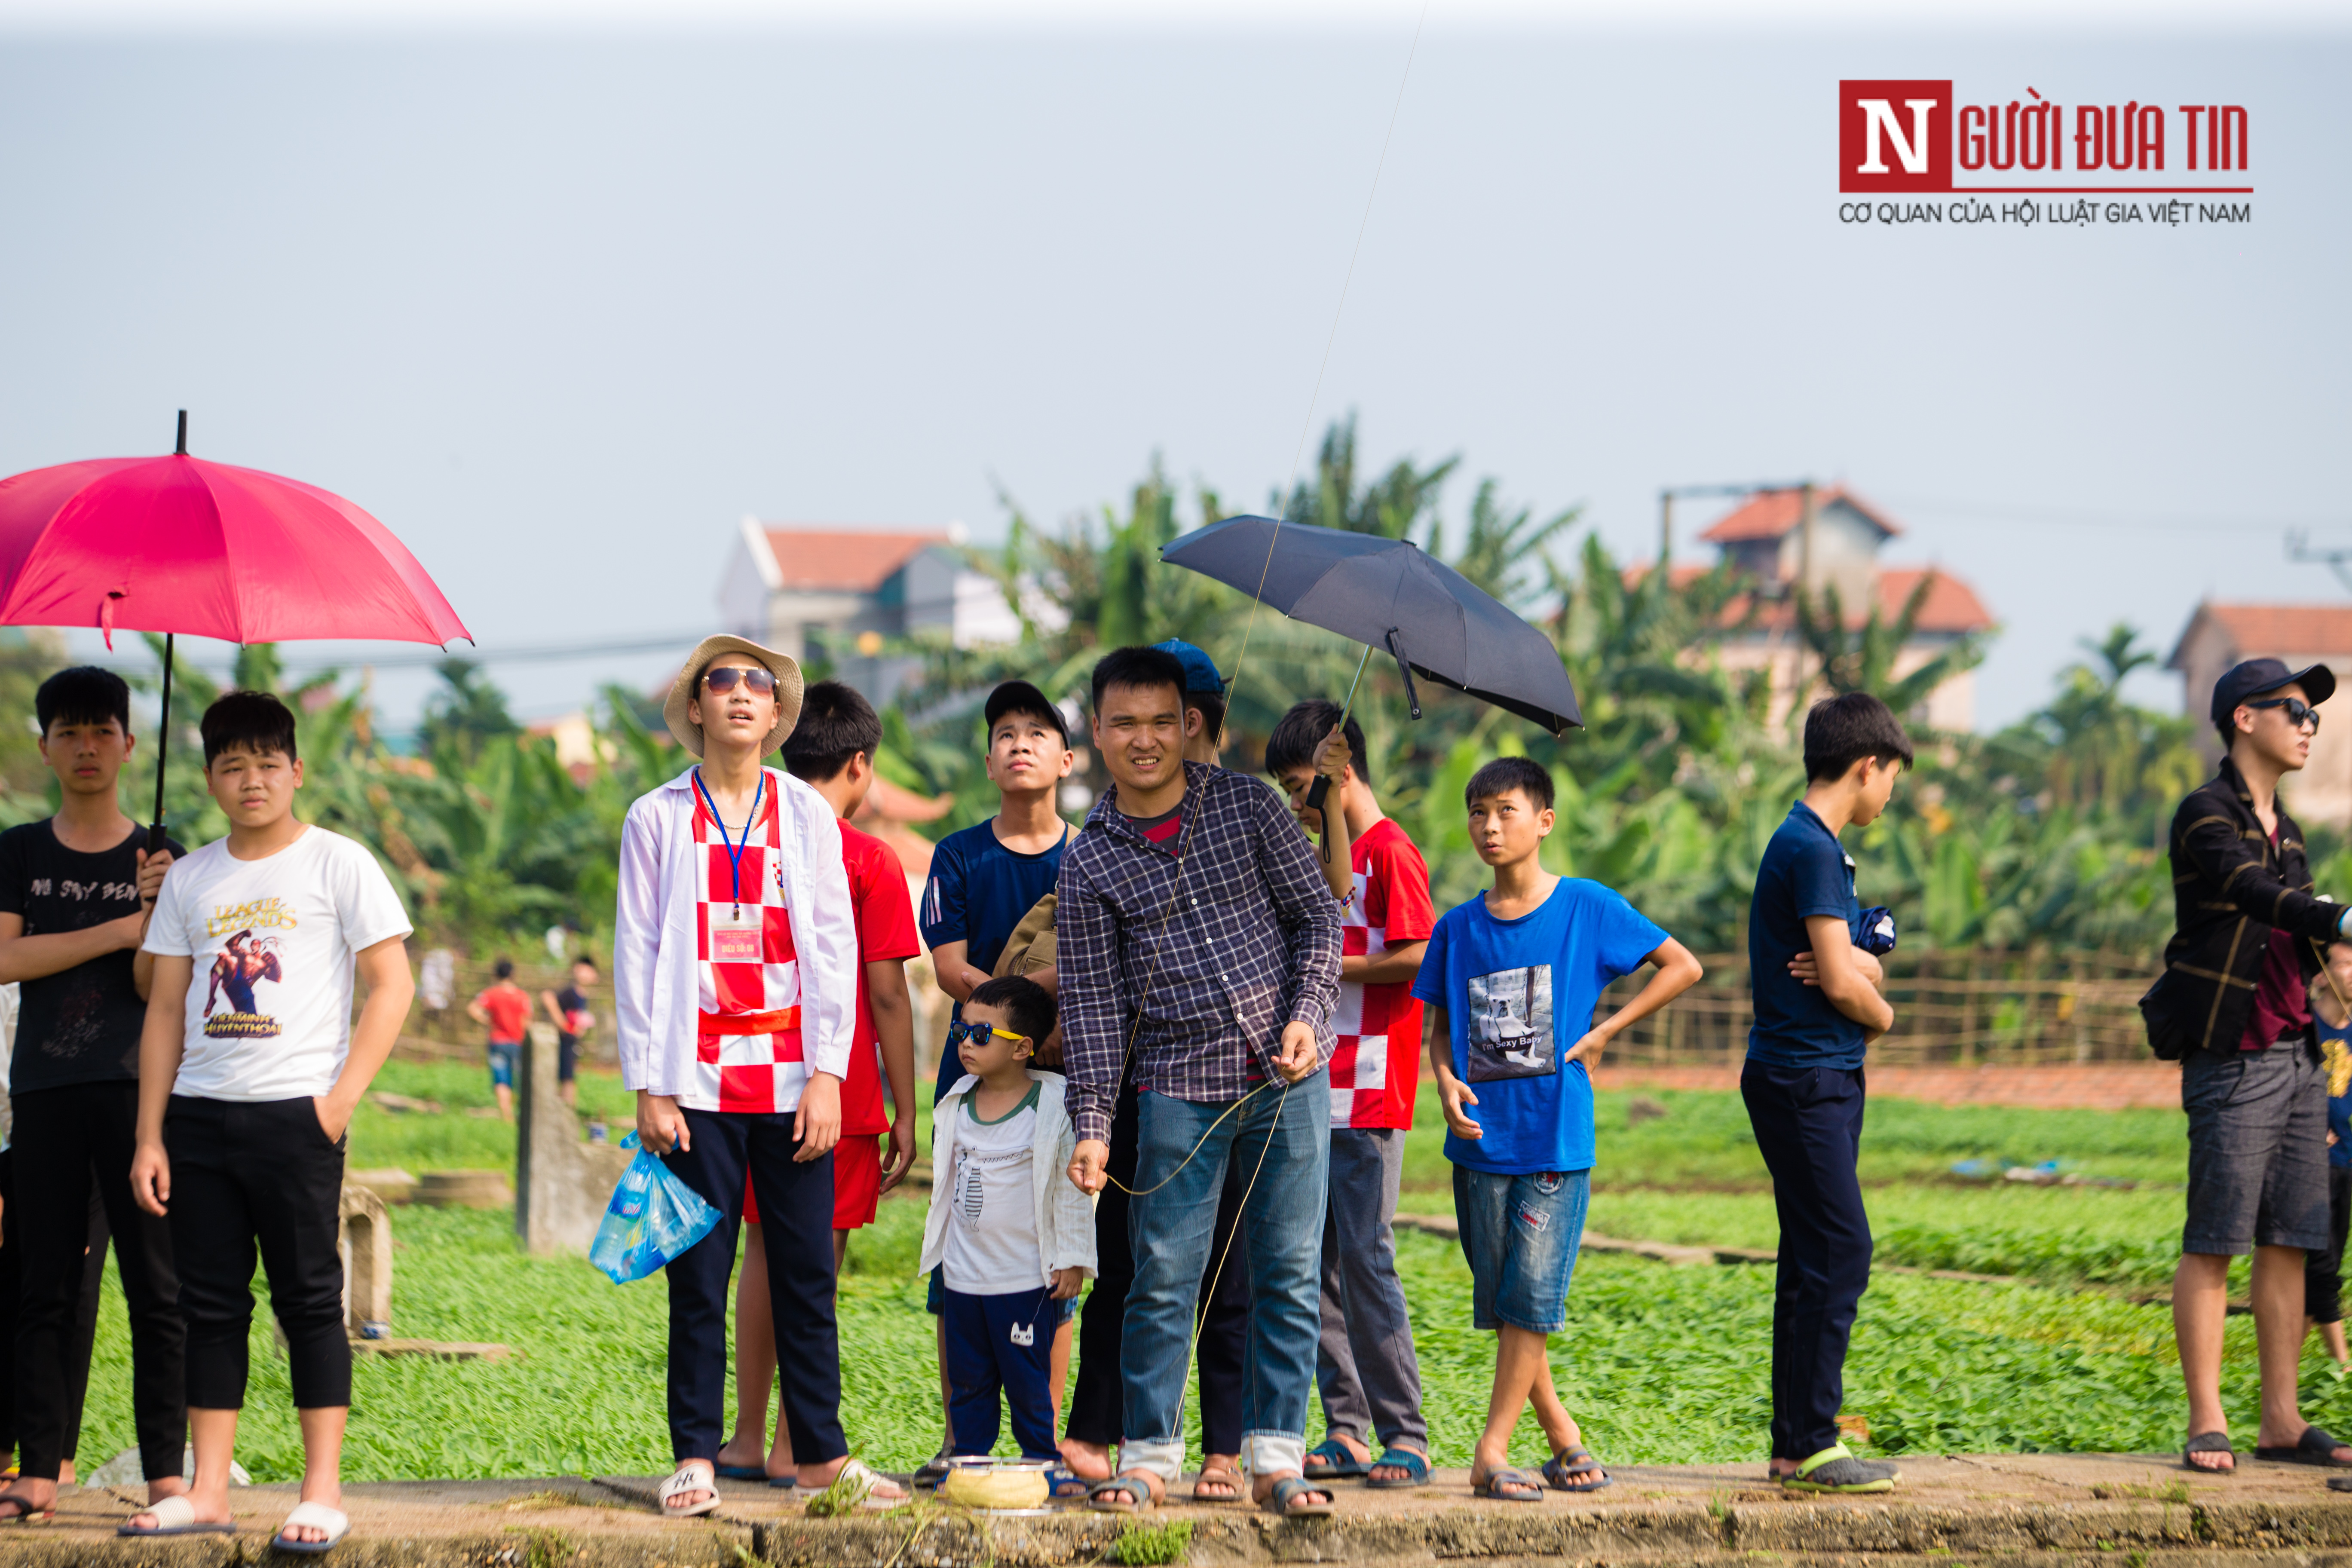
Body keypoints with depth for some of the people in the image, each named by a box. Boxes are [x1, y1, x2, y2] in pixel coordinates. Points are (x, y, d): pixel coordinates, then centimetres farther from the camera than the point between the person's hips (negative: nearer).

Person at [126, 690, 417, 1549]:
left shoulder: (337, 863, 0)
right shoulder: (190, 879, 12)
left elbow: (392, 984, -3)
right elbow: (165, 1010, 13)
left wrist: (342, 1097, -11)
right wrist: (150, 1136, 7)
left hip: (295, 1114, -4)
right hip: (200, 1115, 4)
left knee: (308, 1299, -3)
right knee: (211, 1303, 6)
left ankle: (322, 1493, 0)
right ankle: (208, 1491, 10)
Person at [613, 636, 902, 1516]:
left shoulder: (808, 817, 9)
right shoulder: (658, 819, 5)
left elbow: (835, 949, 7)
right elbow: (637, 955, 3)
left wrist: (828, 1074, -2)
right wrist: (649, 1087, -4)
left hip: (793, 1080, 1)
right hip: (698, 1083, -1)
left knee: (807, 1274, 2)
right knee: (698, 1278, -1)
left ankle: (820, 1453, 9)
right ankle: (695, 1459, 6)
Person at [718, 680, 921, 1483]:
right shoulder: (869, 860, -7)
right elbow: (887, 996, -8)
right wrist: (905, 1114, -3)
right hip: (838, 1089, -5)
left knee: (764, 1251, 15)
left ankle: (746, 1438, 17)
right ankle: (794, 1445, -1)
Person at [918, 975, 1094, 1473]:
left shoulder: (1053, 1106, -10)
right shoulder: (956, 1106, 6)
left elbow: (1073, 1188, -6)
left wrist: (1071, 1259, -7)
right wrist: (937, 1248, 18)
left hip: (1026, 1277, -5)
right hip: (963, 1276, 5)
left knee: (1027, 1379, 0)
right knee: (968, 1379, 8)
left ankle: (1041, 1459, 10)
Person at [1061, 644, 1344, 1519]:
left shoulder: (1247, 806, 4)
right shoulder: (1089, 862, 3)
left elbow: (1317, 912, 7)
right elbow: (1092, 999, 2)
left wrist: (1307, 1015, -7)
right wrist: (1092, 1126, -4)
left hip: (1287, 1079, 1)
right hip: (1177, 1087, 0)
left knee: (1288, 1275, 0)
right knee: (1164, 1280, -2)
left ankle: (1275, 1459, 5)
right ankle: (1148, 1456, 9)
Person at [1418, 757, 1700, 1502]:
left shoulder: (1587, 907, -2)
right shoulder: (1458, 929, 7)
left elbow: (1682, 966, 3)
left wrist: (1603, 1033, -4)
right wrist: (1447, 1082, -6)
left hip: (1556, 1138, -4)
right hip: (1481, 1138, 4)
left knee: (1532, 1295, -9)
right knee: (1500, 1301, 6)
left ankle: (1492, 1451, -7)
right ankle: (1561, 1434, 20)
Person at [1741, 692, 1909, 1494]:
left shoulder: (1814, 846, 17)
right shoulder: (1810, 848, -14)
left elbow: (1858, 968, 15)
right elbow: (1844, 984, -18)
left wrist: (1853, 966, -8)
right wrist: (1881, 1014, 3)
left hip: (1823, 1079, 10)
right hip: (1805, 1077, -10)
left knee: (1817, 1259, 10)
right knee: (1840, 1254, -11)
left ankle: (1797, 1444, 13)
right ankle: (1810, 1447, -10)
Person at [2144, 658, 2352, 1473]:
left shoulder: (2283, 828, 19)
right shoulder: (2206, 817, -7)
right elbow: (2257, 894, -24)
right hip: (2233, 1060, -8)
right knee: (2214, 1243, -7)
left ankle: (2282, 1422, 9)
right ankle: (2207, 1425, -5)